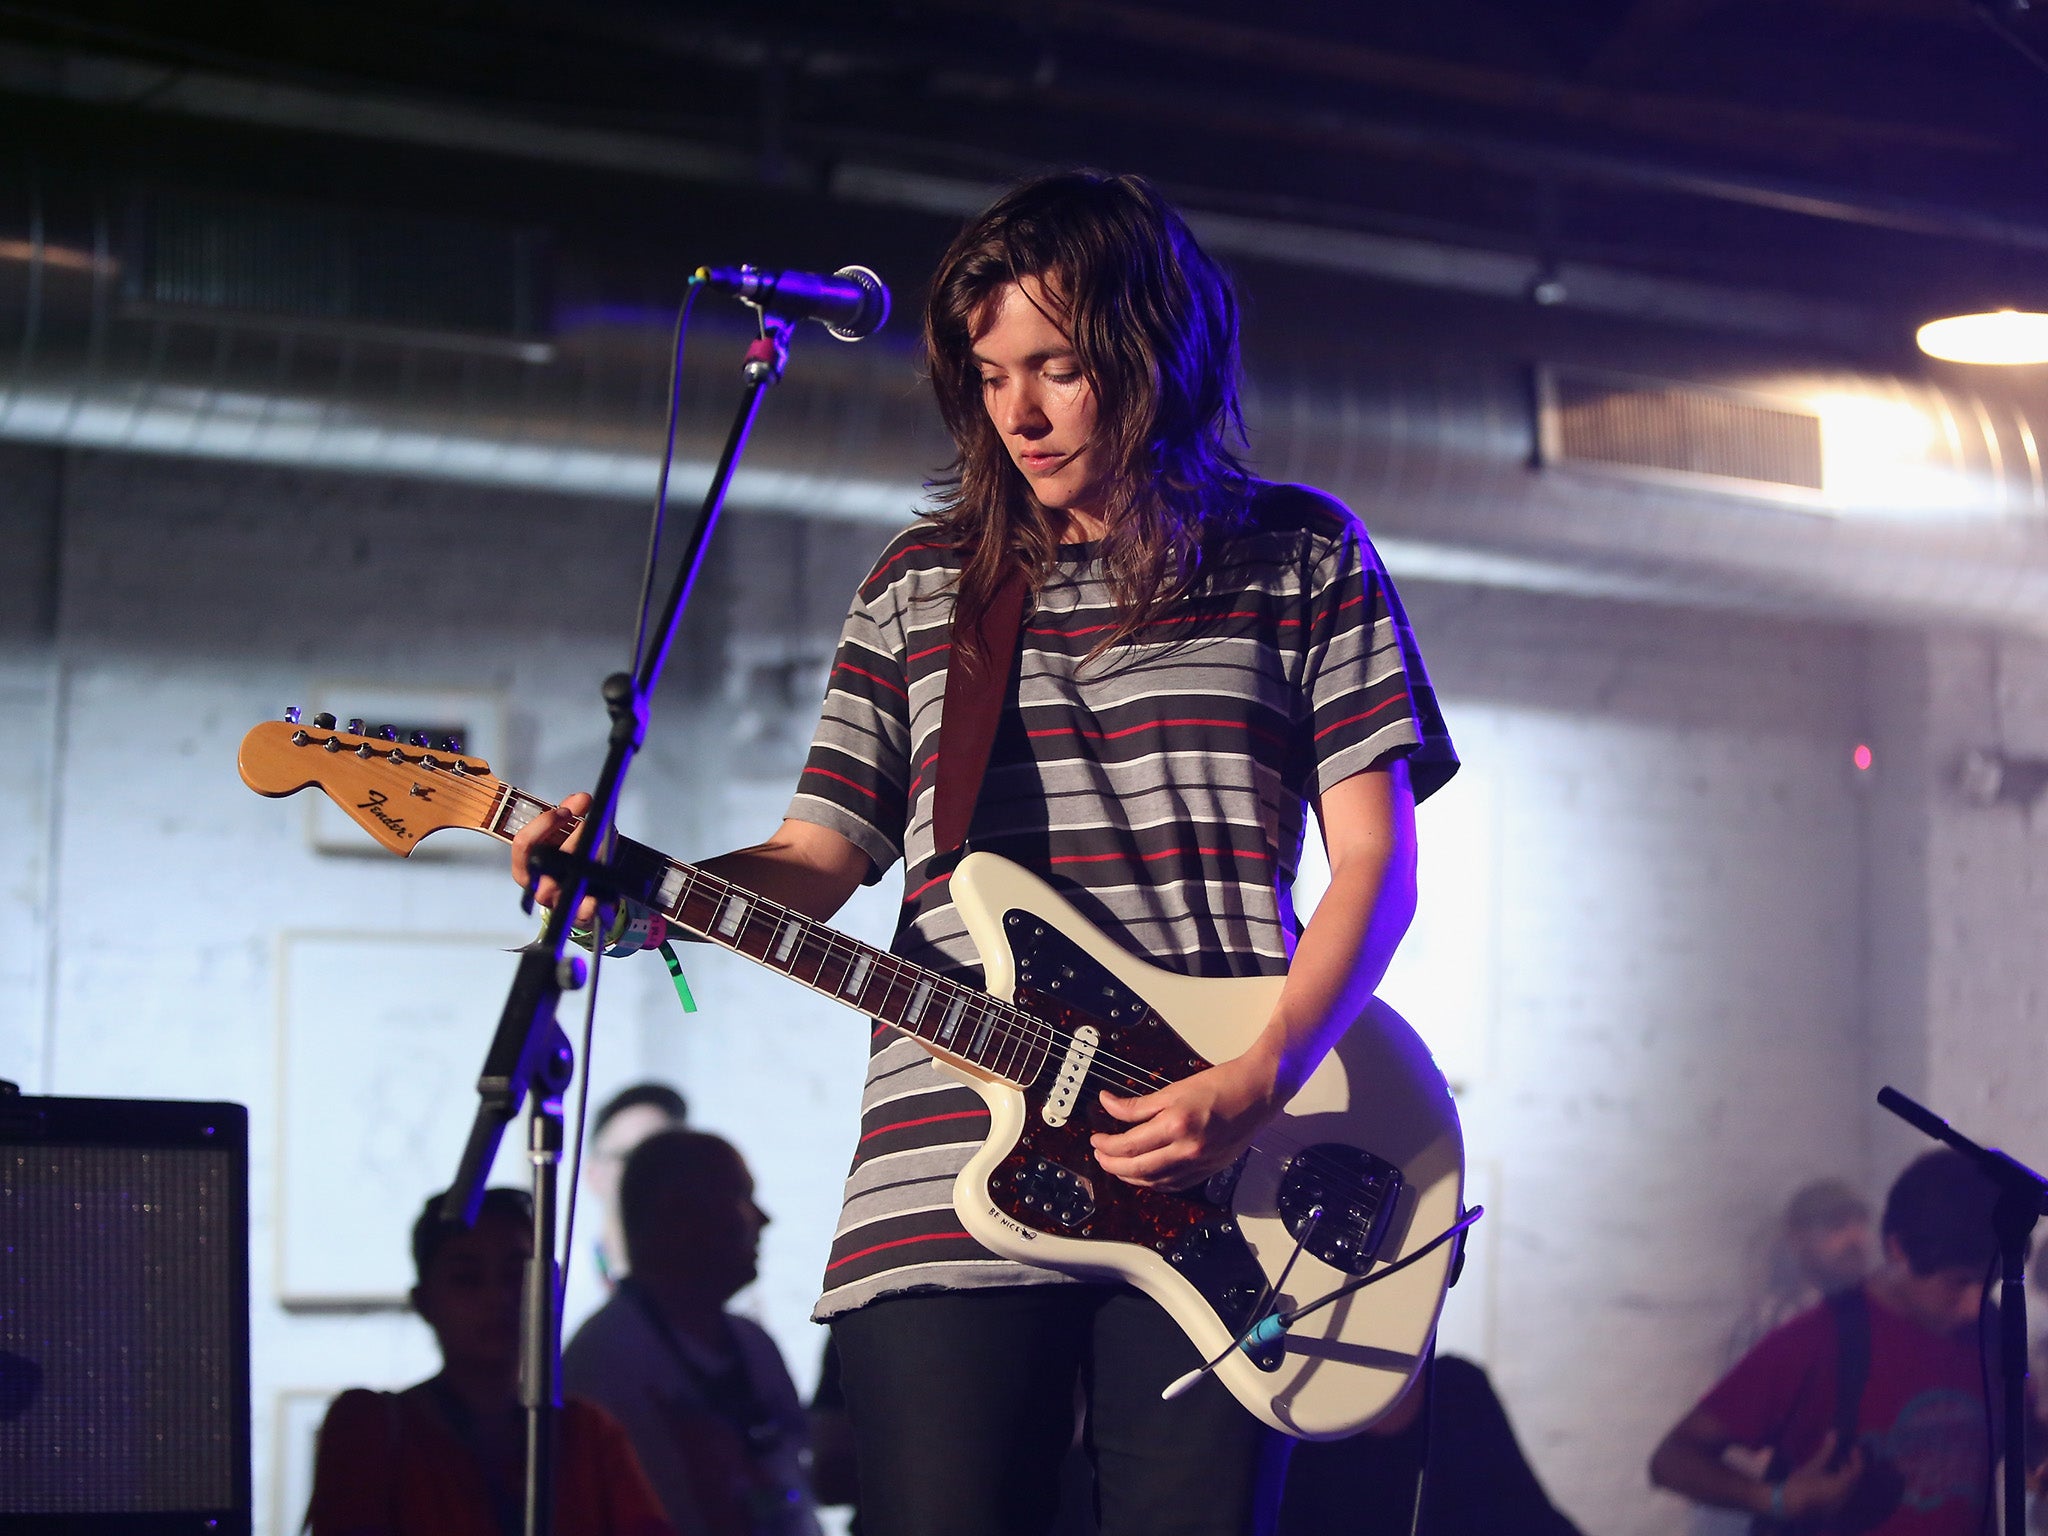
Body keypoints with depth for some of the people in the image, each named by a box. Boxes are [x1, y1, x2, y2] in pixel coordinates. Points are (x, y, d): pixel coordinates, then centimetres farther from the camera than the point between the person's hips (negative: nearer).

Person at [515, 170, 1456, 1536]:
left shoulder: (1303, 562, 9)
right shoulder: (922, 584, 15)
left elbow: (1376, 862, 4)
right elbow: (822, 856, 13)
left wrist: (1258, 1085, -11)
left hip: (1207, 1188, -1)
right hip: (948, 1182, 1)